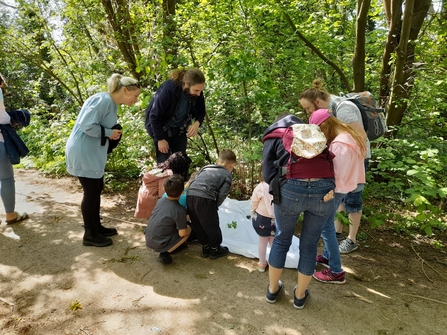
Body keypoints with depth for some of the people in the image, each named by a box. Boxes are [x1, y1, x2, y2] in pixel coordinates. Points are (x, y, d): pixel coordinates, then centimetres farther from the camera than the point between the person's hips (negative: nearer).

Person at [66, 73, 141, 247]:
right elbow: (87, 125, -26)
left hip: (93, 152, 10)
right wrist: (109, 133, -16)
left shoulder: (112, 103, 10)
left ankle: (96, 226, 31)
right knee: (91, 192, -1)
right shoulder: (102, 100, -20)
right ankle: (90, 234, 14)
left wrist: (114, 133, -2)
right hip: (83, 152, -10)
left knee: (97, 189, 16)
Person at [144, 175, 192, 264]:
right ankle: (165, 254, -1)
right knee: (188, 229, 7)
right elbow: (182, 233, -14)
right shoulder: (180, 210, -20)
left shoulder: (160, 201, 0)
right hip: (159, 244, -7)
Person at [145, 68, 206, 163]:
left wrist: (197, 123, -23)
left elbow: (201, 111, 0)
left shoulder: (197, 93, -17)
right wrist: (160, 139, -18)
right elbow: (155, 116, -24)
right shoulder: (168, 89, -32)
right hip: (161, 129, -4)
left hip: (180, 130, 5)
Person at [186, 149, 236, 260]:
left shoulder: (205, 168, 28)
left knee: (197, 225, 22)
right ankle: (215, 249, 30)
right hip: (205, 199, -6)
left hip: (190, 196, 6)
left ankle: (205, 247, 37)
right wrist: (215, 206, 15)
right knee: (212, 226, 14)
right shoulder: (227, 176, 11)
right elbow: (222, 195, -1)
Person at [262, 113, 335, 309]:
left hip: (291, 189, -2)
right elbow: (329, 161, 21)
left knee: (282, 240, 21)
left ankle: (273, 289, 38)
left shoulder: (273, 137, 21)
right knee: (309, 245, 20)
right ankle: (300, 295, 37)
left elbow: (268, 174, 7)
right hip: (324, 189, 2)